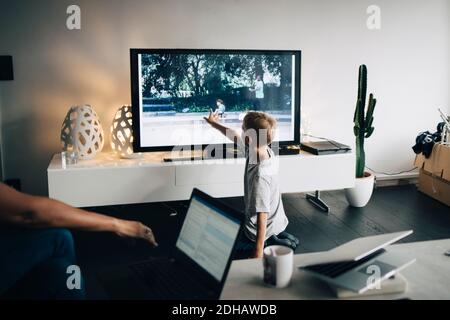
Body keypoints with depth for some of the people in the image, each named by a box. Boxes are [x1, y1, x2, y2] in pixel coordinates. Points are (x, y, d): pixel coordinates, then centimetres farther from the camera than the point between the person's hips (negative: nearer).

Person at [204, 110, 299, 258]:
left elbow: (262, 216, -34)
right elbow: (235, 137, 6)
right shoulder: (265, 150, -12)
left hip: (264, 229, -8)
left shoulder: (260, 176, -36)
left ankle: (268, 242, 2)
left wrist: (258, 252, -32)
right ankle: (279, 236, 15)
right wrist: (214, 123, 20)